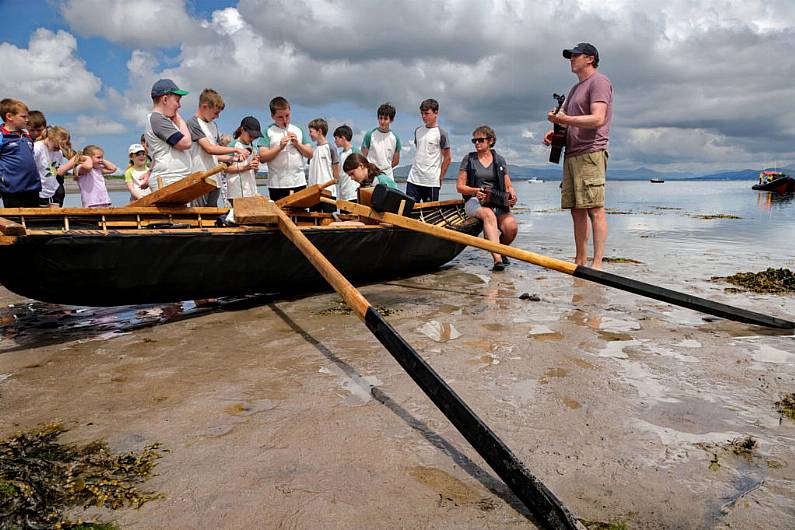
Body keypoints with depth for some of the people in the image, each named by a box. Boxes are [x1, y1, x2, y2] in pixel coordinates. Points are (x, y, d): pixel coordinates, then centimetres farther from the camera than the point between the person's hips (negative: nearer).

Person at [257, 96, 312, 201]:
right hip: (277, 185, -3)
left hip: (299, 183, 3)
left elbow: (309, 154, 11)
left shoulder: (298, 130, 11)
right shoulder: (268, 132, 2)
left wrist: (297, 144, -4)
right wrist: (280, 147, -15)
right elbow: (262, 157, -6)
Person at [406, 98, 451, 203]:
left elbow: (447, 158, -4)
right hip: (413, 179, 5)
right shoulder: (418, 131, 12)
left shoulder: (441, 133, -5)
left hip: (431, 182, -5)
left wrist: (440, 178, -5)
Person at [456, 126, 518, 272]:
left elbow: (508, 186, 16)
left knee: (511, 227, -27)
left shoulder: (500, 161, 15)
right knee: (489, 215, -38)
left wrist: (512, 195, -8)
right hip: (474, 201, -2)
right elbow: (460, 186, 5)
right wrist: (474, 191, -14)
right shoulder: (468, 159, 10)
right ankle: (497, 258, -46)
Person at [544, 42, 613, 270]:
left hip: (590, 153, -9)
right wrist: (555, 132, 7)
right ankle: (579, 261, 9)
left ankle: (597, 264, -14)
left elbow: (598, 119, -15)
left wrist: (566, 119, -24)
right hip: (571, 155, 9)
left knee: (595, 209, -12)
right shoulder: (576, 88, 26)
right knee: (576, 209, 6)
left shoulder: (599, 81, -2)